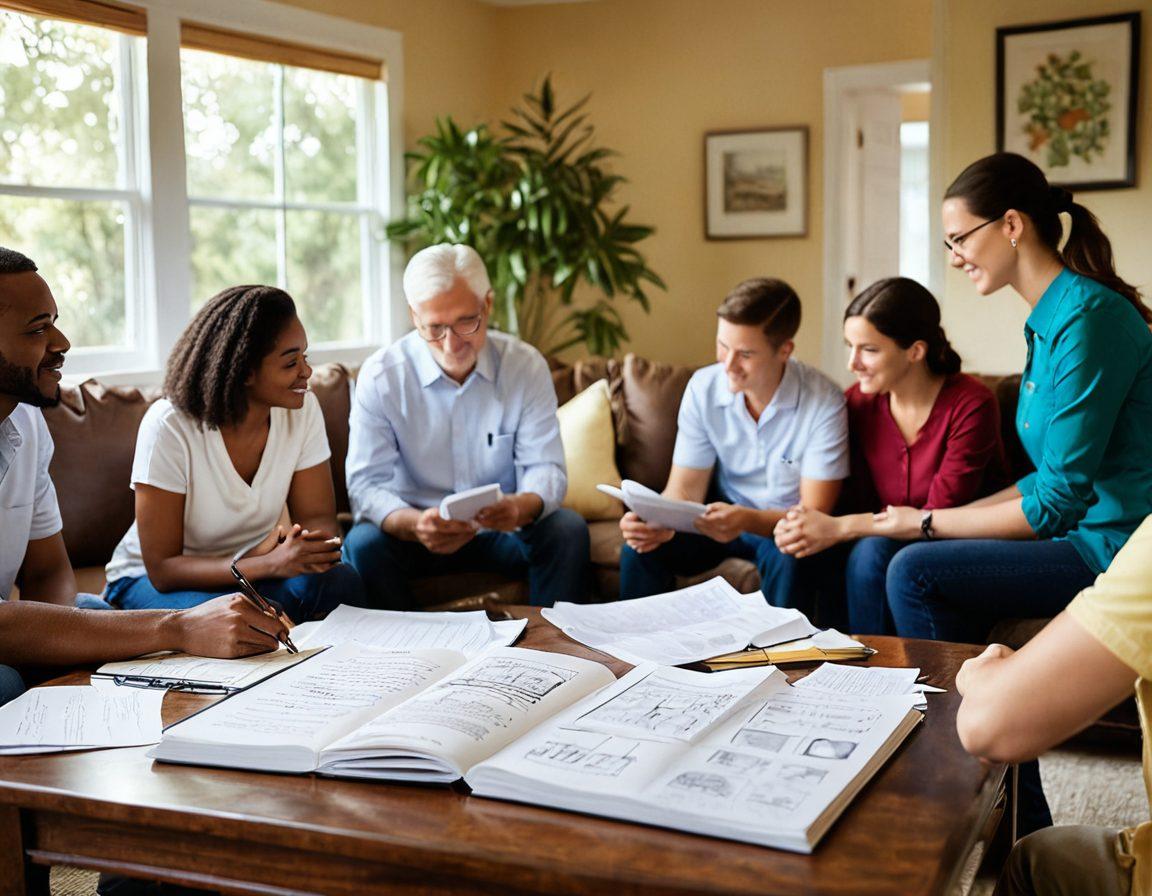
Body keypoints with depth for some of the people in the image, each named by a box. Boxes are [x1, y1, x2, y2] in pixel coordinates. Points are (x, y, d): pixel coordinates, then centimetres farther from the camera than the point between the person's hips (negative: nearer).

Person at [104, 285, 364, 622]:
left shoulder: (302, 409, -12)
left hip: (251, 565, 4)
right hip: (151, 579, -4)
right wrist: (270, 564, -39)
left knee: (342, 582, -27)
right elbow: (162, 568, -24)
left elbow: (318, 516, -6)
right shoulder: (169, 426, -24)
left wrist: (314, 543, -33)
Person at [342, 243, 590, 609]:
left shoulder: (526, 366, -7)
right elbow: (366, 485, -16)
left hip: (503, 528, 1)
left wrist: (523, 505, -34)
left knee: (568, 531, -25)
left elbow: (545, 467, -8)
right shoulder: (379, 376, -12)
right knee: (363, 544, -30)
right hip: (416, 530, -1)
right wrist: (415, 524, -38)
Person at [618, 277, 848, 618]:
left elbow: (814, 511, -21)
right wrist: (658, 521, -32)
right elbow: (684, 489, -7)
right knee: (641, 547, -21)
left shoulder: (823, 402, -21)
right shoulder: (703, 388, -10)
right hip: (726, 514, 3)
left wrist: (747, 521, -41)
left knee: (787, 560, -36)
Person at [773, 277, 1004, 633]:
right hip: (889, 543, 5)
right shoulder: (859, 401, -1)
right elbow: (863, 503, -2)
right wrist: (806, 526, -24)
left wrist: (837, 527, -25)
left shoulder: (970, 405, -18)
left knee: (872, 552, -31)